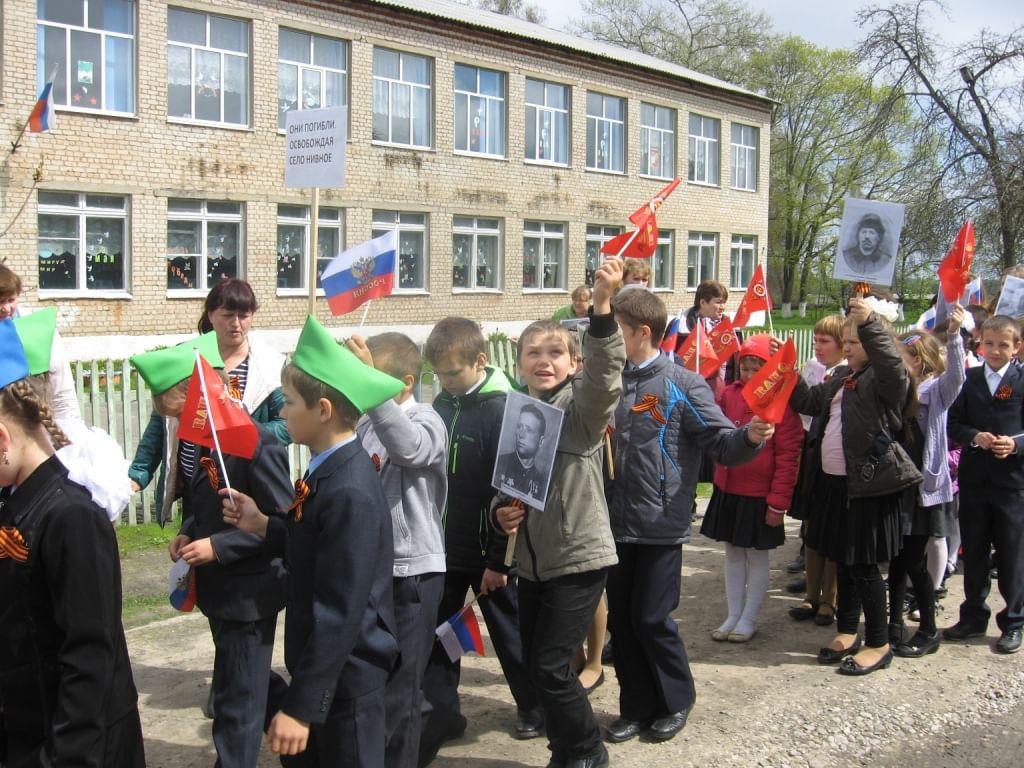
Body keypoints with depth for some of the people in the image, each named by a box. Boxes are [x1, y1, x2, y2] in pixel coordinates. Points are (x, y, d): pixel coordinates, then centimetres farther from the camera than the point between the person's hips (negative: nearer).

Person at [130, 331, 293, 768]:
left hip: (249, 592, -9)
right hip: (218, 588, 9)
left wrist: (218, 546, -25)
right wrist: (186, 533, -2)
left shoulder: (257, 444, -23)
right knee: (243, 684, 25)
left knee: (238, 699, 3)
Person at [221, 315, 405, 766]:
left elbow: (339, 612, -27)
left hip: (346, 675, -9)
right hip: (326, 665, 9)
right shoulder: (332, 471, 3)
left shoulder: (349, 492, -27)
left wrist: (301, 705, -25)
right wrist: (263, 525, 5)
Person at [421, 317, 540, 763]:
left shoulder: (500, 409, -17)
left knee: (509, 631, 11)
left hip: (488, 550, -6)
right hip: (445, 546, 6)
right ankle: (439, 711, 21)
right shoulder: (442, 404, 4)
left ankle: (534, 707, 30)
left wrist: (500, 559, -17)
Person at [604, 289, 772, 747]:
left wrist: (751, 437, -30)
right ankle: (636, 705, 28)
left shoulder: (682, 384, -8)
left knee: (651, 618, 0)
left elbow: (721, 442, -10)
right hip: (616, 523, 5)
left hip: (661, 524, -5)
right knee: (620, 618, 11)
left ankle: (676, 700, 24)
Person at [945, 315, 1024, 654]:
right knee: (973, 553, 12)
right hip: (974, 478, 3)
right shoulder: (969, 380, 5)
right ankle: (973, 616, 26)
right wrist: (975, 437, -15)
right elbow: (954, 423, 2)